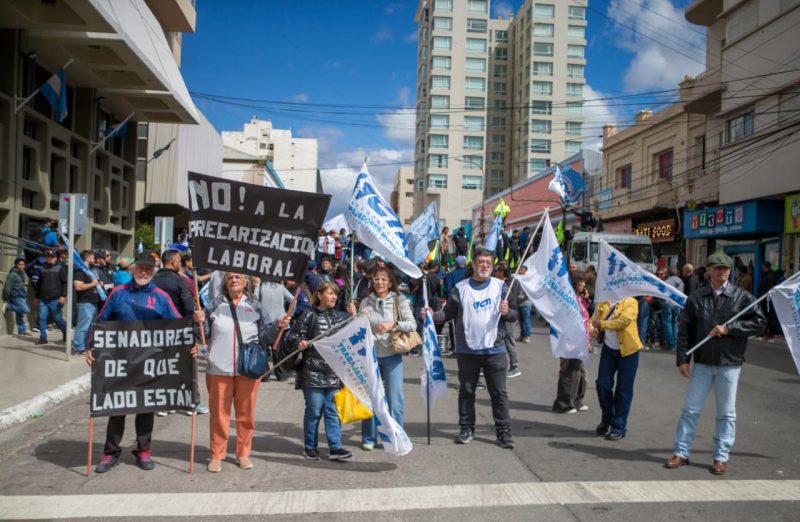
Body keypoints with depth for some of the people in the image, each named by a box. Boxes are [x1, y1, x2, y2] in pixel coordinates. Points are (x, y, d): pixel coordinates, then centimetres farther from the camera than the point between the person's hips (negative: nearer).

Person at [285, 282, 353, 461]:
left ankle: (335, 447, 10)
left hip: (334, 374, 4)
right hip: (313, 372, -4)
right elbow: (291, 337, -7)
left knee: (333, 410, 6)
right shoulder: (309, 315, -5)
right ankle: (310, 447, 19)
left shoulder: (340, 316, 11)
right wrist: (299, 343, -27)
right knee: (314, 410, 4)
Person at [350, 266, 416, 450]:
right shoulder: (365, 303, 4)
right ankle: (368, 438, 25)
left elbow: (412, 325, -7)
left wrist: (393, 324, -21)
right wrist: (353, 315, -8)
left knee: (394, 398, 2)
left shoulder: (399, 301, -2)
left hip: (391, 355, -2)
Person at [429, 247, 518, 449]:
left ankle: (504, 431, 11)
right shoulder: (461, 288, 1)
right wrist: (433, 316, -16)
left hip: (495, 349, 0)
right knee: (466, 391, 10)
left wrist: (507, 312, -18)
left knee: (499, 392, 3)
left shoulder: (500, 286, 2)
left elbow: (514, 315, 3)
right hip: (467, 350, 1)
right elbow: (448, 313, 2)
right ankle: (467, 428, 24)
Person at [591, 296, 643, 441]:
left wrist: (602, 324, -23)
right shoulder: (603, 302, 4)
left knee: (623, 389, 2)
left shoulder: (630, 302, -11)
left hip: (627, 350, -4)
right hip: (608, 348, 5)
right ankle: (607, 419, 27)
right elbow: (595, 320, 1)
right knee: (602, 384, 4)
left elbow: (623, 322, -25)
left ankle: (619, 427, 13)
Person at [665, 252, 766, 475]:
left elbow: (760, 321, -5)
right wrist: (682, 359, -3)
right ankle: (681, 452, 16)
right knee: (690, 409, 6)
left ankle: (721, 457, 20)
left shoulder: (742, 297, -1)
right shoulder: (696, 298, 2)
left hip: (729, 364, -1)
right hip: (701, 363, 1)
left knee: (726, 413, 8)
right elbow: (685, 330, 3)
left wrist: (729, 328, -14)